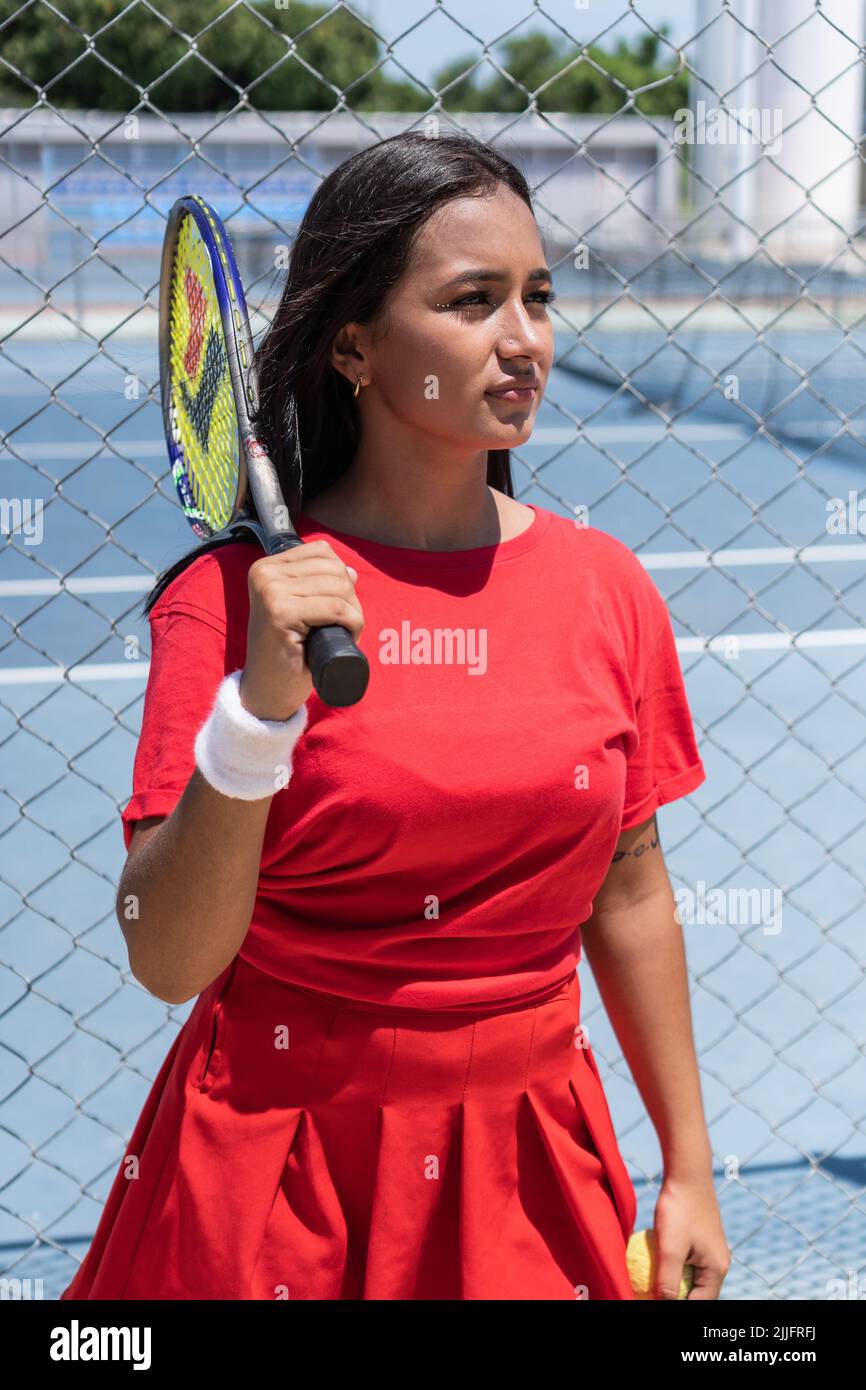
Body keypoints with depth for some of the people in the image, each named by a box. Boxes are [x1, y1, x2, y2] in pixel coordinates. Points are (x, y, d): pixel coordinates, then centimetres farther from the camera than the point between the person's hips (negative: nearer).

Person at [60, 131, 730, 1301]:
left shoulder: (606, 586, -3)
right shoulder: (237, 593, -14)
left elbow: (628, 894, 5)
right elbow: (169, 962, -18)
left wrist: (689, 1167, 9)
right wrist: (259, 713, -31)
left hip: (527, 1168, 3)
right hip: (275, 1169, -2)